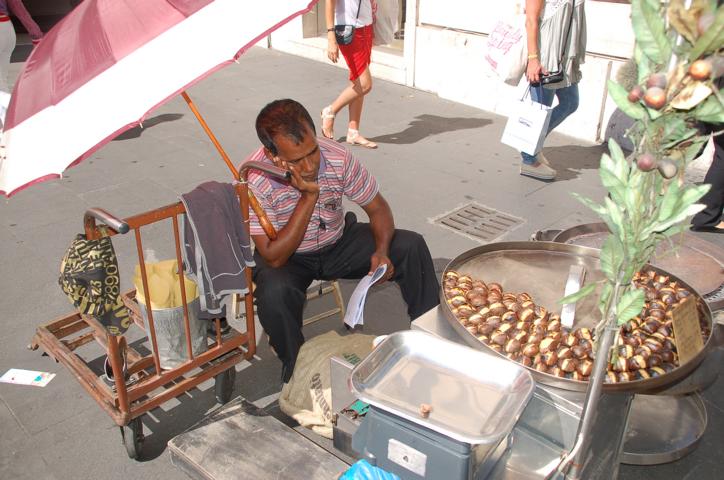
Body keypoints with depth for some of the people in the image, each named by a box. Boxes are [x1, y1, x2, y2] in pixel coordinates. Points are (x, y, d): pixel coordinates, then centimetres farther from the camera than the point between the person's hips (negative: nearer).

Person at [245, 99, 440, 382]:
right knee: (274, 293, -37)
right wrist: (309, 196, -36)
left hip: (338, 243, 3)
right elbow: (274, 258, -29)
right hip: (289, 258, -3)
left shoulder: (338, 157, -21)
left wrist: (381, 251, -27)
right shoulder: (253, 181, -29)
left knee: (411, 246, -14)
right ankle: (296, 368, -6)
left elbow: (378, 208, -7)